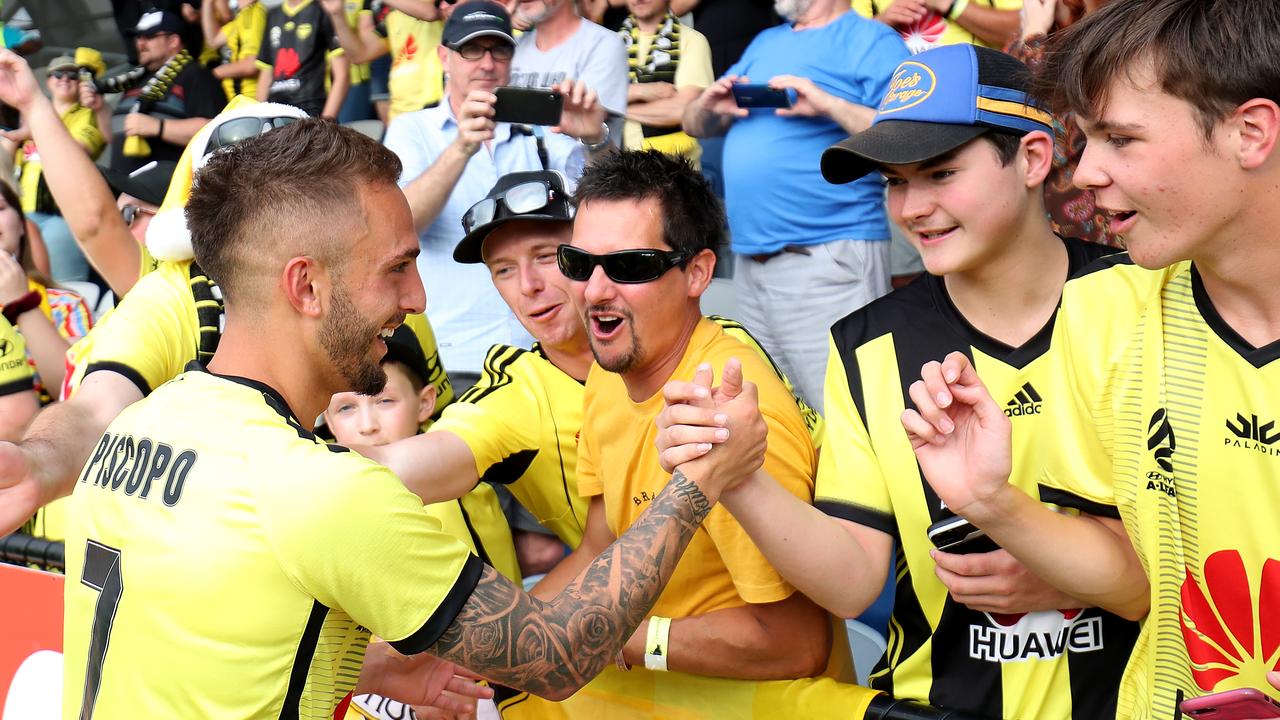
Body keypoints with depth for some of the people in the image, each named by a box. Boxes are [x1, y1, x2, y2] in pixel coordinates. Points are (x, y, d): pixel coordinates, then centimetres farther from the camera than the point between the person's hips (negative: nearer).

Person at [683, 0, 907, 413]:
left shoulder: (871, 41, -1)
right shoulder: (765, 42, 21)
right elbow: (695, 125, 24)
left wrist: (830, 105, -20)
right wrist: (709, 107, 2)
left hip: (828, 255, -8)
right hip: (750, 257, 8)